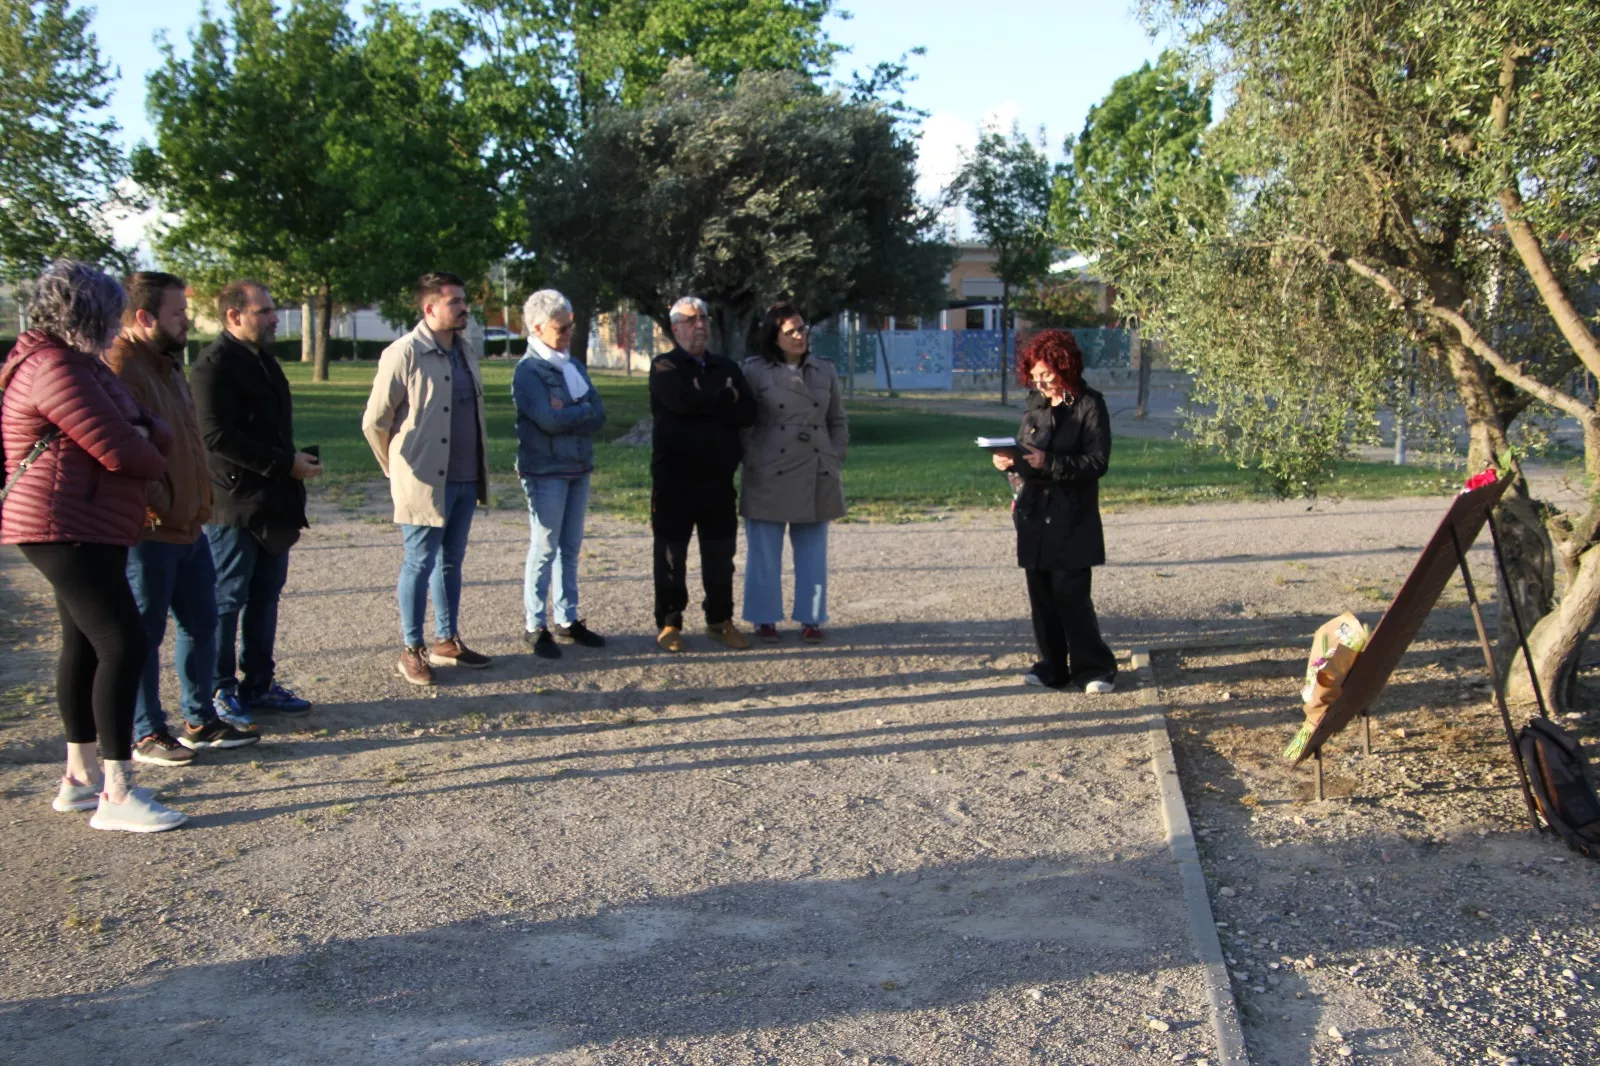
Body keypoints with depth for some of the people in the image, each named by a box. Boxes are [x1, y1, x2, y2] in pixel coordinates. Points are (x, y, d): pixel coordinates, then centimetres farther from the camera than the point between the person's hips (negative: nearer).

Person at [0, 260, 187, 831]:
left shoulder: (76, 362, 17)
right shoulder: (58, 368, -17)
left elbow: (156, 432, 11)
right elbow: (120, 451, -22)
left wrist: (146, 434, -12)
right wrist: (154, 457, 0)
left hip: (89, 528, 11)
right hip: (66, 528, -11)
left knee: (85, 644, 15)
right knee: (123, 644, -13)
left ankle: (79, 777, 25)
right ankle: (117, 795, -10)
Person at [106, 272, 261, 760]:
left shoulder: (167, 364, 15)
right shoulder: (118, 368, -18)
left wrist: (200, 502, 17)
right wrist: (155, 507, -21)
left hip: (189, 525, 10)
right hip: (148, 533, -10)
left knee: (201, 622, 16)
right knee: (144, 633, 3)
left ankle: (200, 721, 27)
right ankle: (146, 735, 14)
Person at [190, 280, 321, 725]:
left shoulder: (262, 360, 17)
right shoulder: (214, 365, -13)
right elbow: (217, 437, -21)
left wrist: (296, 460, 9)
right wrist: (284, 463, -19)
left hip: (272, 504, 9)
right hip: (235, 506, -9)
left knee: (265, 596, 13)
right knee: (227, 600, -1)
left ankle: (259, 685, 22)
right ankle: (221, 692, 8)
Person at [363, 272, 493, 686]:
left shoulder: (465, 351, 11)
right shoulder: (404, 354, -13)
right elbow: (374, 421, -9)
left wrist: (481, 469, 14)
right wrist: (398, 468, 1)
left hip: (465, 479, 7)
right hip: (425, 482, -7)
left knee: (451, 562, 15)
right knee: (420, 564, 1)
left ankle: (447, 641, 26)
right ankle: (411, 650, 12)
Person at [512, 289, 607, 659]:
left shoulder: (574, 368, 12)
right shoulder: (528, 371, -9)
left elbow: (600, 417, 2)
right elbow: (548, 420, -21)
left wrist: (566, 415, -14)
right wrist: (584, 411, -6)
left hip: (578, 469, 7)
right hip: (545, 472, -6)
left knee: (570, 548, 11)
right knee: (544, 549, -2)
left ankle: (568, 620, 19)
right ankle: (534, 626, 5)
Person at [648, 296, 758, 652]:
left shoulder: (727, 368, 14)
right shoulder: (664, 367, 1)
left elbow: (748, 413, -2)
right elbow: (683, 400, -21)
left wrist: (706, 401, -13)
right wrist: (725, 397, -7)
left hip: (719, 479, 4)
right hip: (674, 479, -4)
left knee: (720, 555, 9)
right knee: (671, 554, 3)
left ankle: (720, 620, 20)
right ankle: (669, 624, 12)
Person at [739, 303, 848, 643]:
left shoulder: (825, 371, 9)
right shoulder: (755, 371, -1)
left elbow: (837, 421, 15)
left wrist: (835, 461, 5)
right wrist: (753, 466, -6)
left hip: (815, 476, 3)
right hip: (769, 477, -3)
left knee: (813, 551, 7)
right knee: (764, 551, 3)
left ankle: (811, 618, 16)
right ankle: (765, 618, 13)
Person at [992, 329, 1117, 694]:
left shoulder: (1090, 405, -7)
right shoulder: (1035, 403, 11)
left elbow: (1097, 461, -14)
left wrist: (1049, 463, -24)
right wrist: (1010, 462, -3)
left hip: (1071, 520, -6)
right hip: (1034, 516, 6)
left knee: (1070, 594, -8)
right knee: (1041, 595, 8)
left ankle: (1095, 667, 5)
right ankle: (1053, 667, 19)